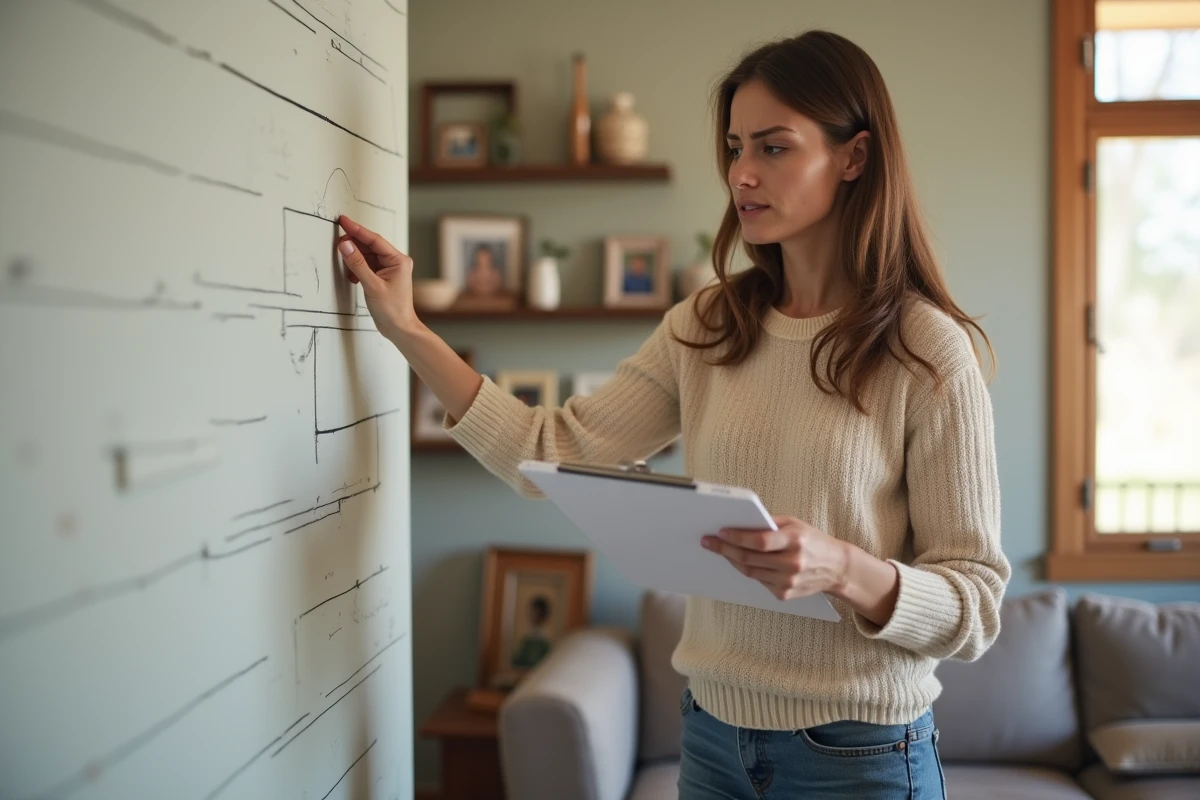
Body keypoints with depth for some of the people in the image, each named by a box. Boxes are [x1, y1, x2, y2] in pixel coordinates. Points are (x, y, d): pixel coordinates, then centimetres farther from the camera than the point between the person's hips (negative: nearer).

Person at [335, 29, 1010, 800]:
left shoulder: (929, 351, -14)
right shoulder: (706, 328, 0)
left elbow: (975, 606, -12)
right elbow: (557, 453, -5)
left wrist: (842, 568, -30)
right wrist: (409, 332, -8)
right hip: (714, 734, 4)